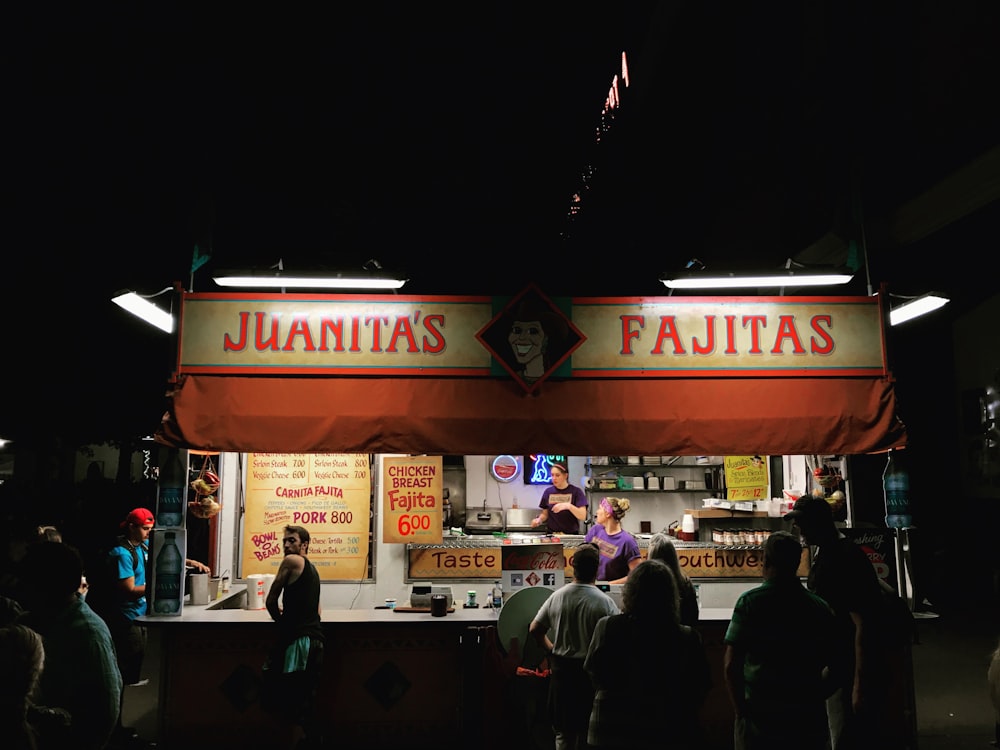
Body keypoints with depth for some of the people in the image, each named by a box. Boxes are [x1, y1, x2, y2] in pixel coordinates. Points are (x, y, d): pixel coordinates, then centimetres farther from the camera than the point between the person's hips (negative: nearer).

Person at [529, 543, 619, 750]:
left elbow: (534, 630, 4)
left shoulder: (556, 597, -3)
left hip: (562, 670, 3)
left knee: (564, 733, 15)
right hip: (593, 672, -3)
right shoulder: (604, 602, -15)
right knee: (590, 733, 10)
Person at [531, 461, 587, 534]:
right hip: (552, 534, 2)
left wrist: (569, 506, -22)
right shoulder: (548, 492, 7)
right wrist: (539, 519, -4)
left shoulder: (576, 491, -1)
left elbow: (583, 516, -8)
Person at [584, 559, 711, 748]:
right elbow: (700, 685, -3)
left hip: (612, 732, 0)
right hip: (667, 733, 1)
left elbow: (591, 669, -2)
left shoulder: (608, 627, -16)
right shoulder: (688, 638, -14)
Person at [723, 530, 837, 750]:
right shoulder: (820, 607, 1)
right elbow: (833, 665, 5)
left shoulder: (750, 601, -9)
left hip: (759, 717, -3)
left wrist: (741, 711, -3)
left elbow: (731, 665, -13)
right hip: (809, 721, 3)